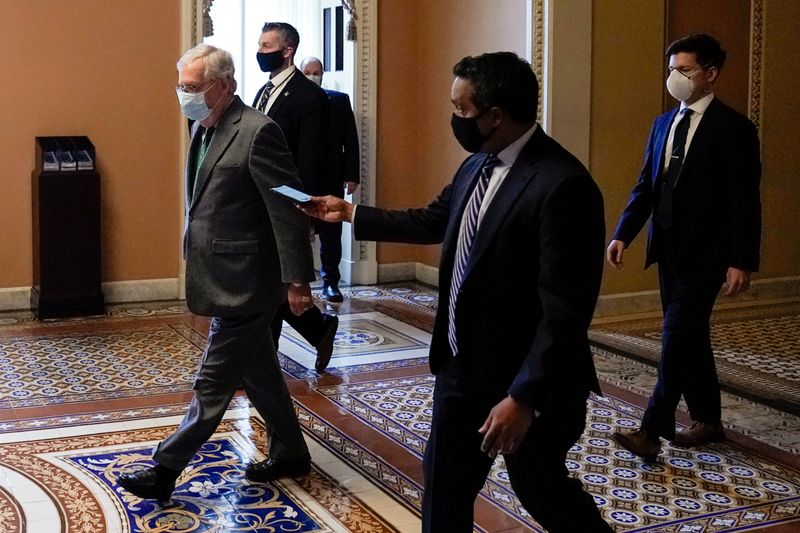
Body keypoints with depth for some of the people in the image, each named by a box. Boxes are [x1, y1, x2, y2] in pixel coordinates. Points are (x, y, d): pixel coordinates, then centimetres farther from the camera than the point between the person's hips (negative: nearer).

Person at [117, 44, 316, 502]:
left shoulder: (257, 132, -17)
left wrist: (297, 280, -17)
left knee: (213, 382, 0)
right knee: (258, 372, 18)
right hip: (226, 279, 9)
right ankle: (290, 455, 32)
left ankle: (166, 471, 8)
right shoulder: (204, 130, 10)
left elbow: (288, 210, -18)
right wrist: (197, 255, 16)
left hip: (243, 283, -9)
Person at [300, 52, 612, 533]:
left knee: (540, 488, 14)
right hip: (462, 366, 8)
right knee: (444, 483, 18)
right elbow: (433, 222, 21)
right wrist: (351, 213, 24)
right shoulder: (477, 165, 2)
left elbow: (565, 311, -26)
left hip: (525, 382, -8)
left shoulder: (562, 185, -25)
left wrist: (524, 398, -27)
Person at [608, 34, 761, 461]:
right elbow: (646, 186, 10)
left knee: (678, 338, -10)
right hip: (669, 249, 7)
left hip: (704, 253, -7)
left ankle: (651, 433, -8)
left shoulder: (733, 128, -8)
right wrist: (623, 234, -2)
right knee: (690, 338, 14)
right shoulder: (663, 124, 11)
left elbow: (745, 199, -11)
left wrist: (741, 261, -15)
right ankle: (707, 421, 28)